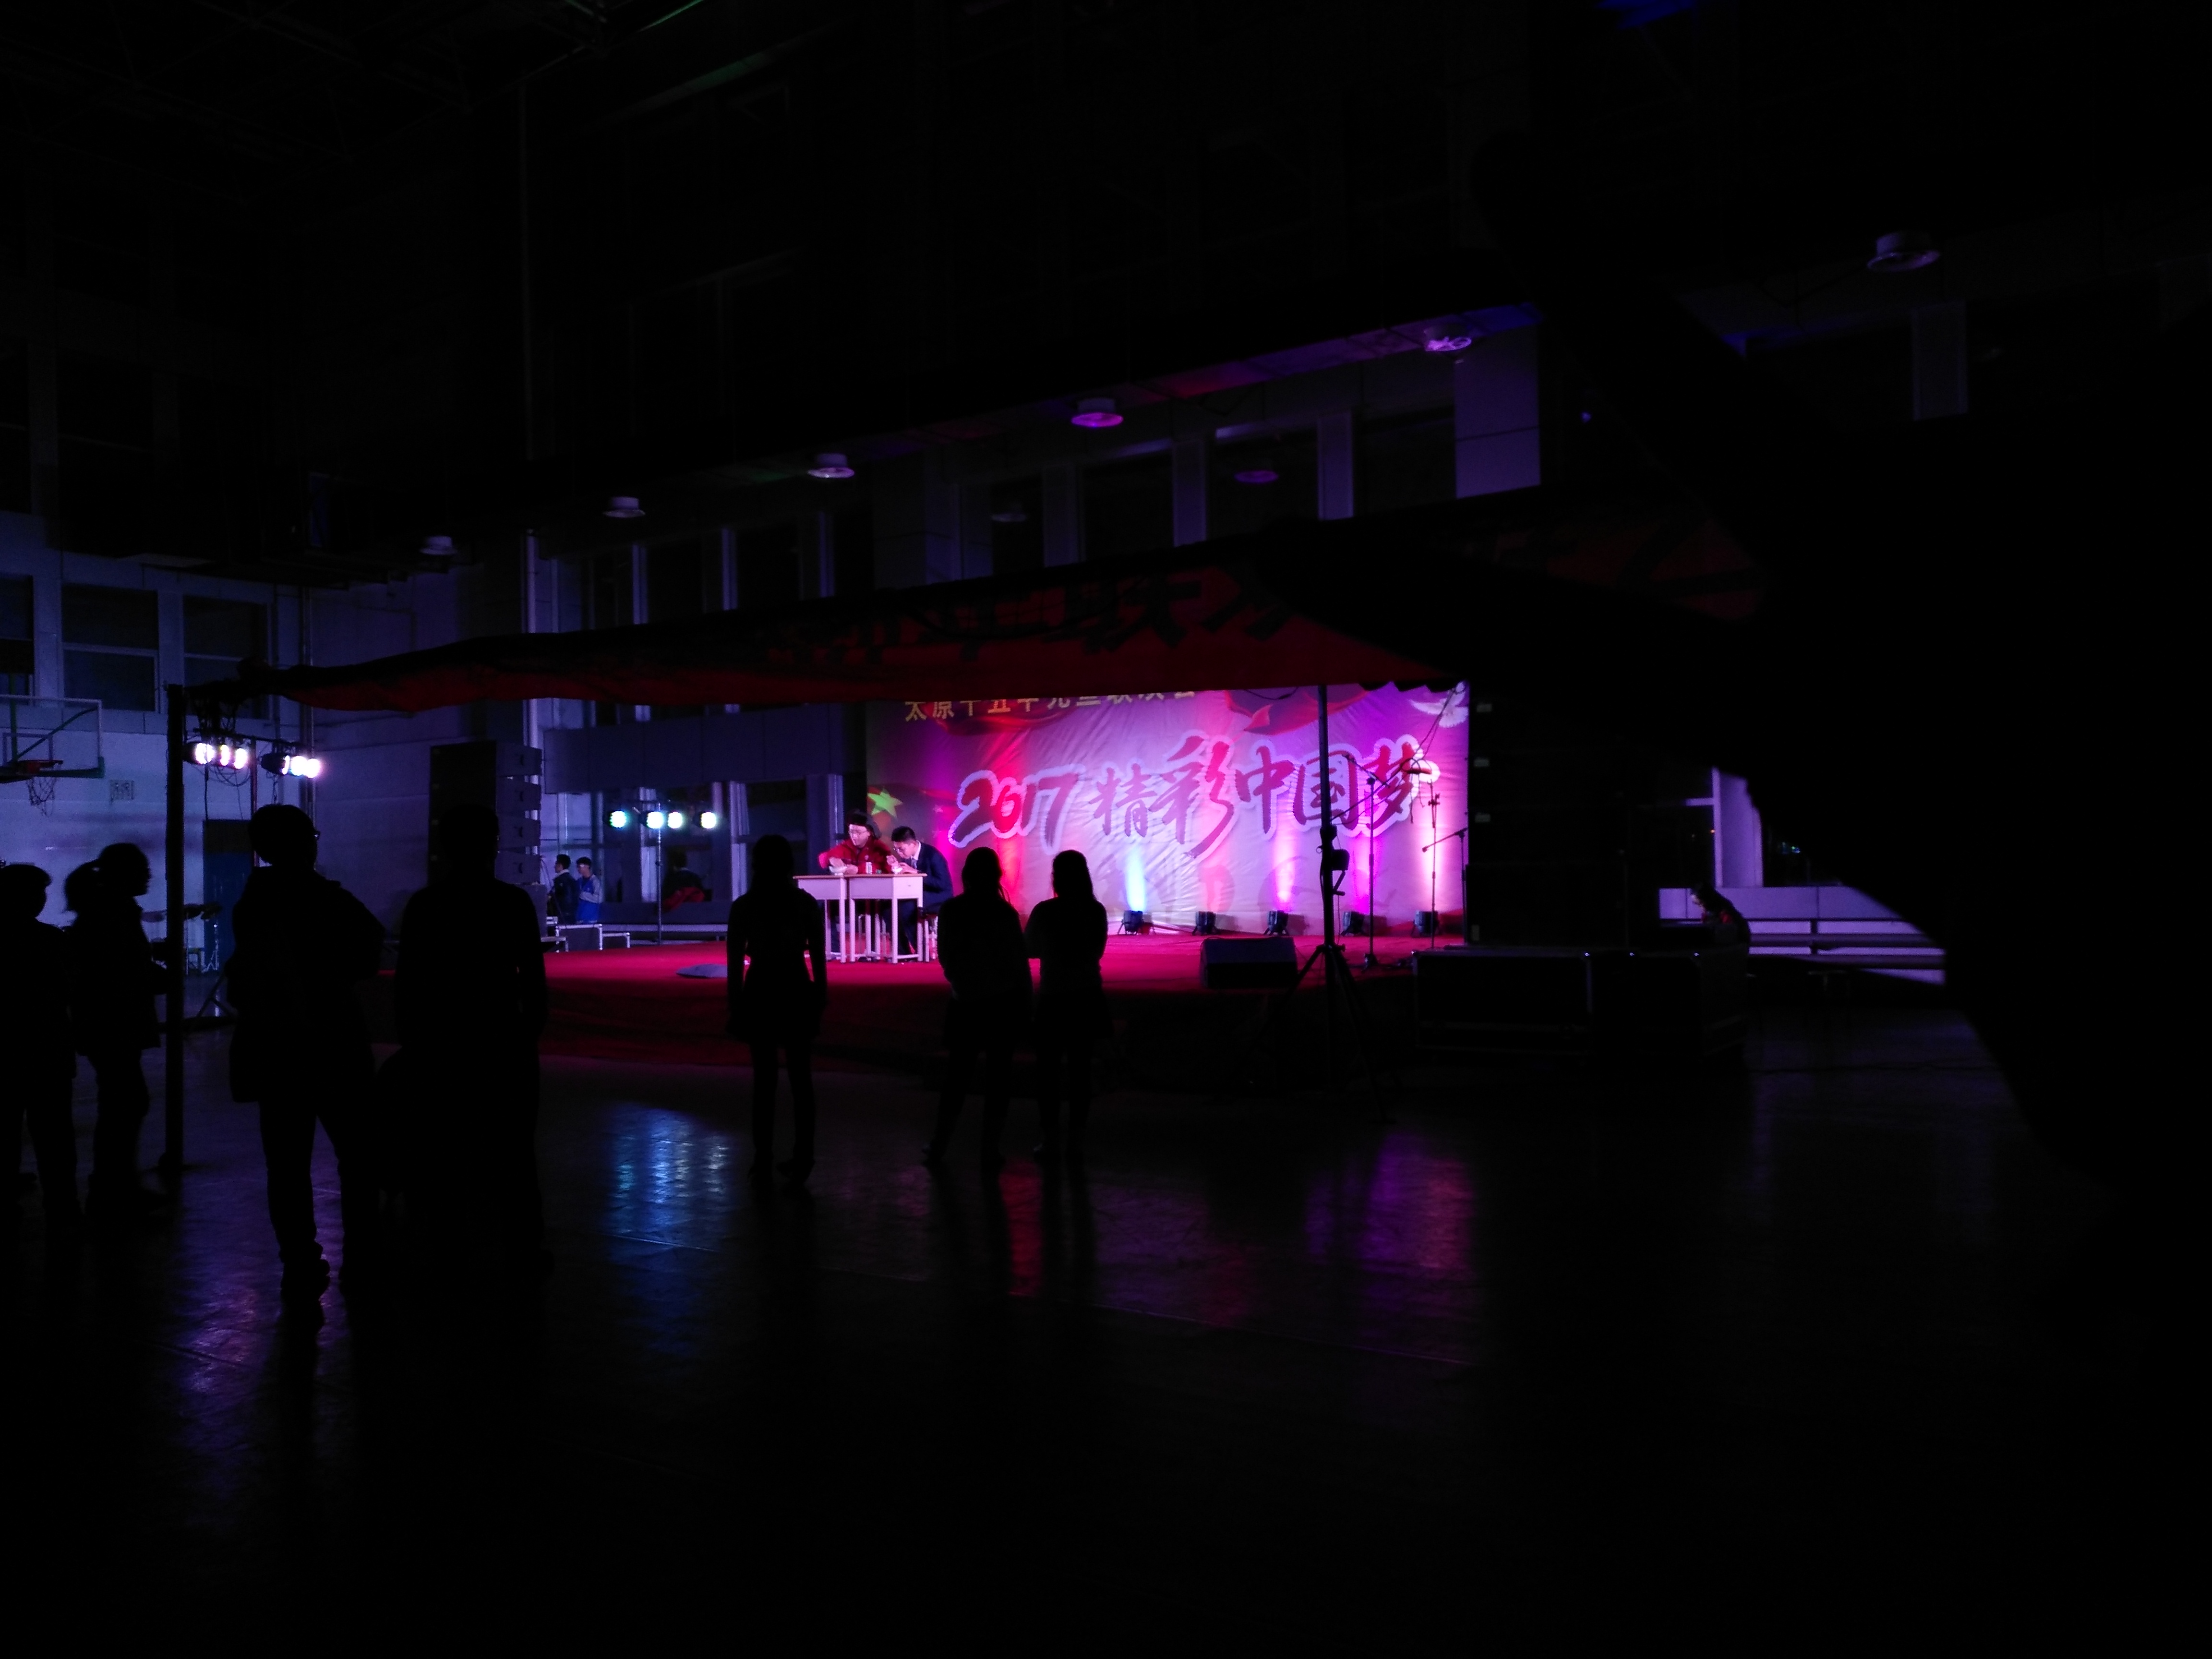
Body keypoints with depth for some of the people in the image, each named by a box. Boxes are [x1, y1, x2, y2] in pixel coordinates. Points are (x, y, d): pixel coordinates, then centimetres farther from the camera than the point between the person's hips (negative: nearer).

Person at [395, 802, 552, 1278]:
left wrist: (411, 1041, 8)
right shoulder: (513, 902, -7)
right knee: (511, 1146, 6)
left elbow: (406, 982, 0)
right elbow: (533, 977, -8)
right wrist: (533, 1029, 3)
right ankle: (523, 1247, 7)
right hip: (502, 1038, -2)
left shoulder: (423, 904, -1)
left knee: (455, 1144, 11)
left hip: (440, 1041, 2)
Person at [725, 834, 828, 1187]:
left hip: (760, 995, 0)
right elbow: (819, 957, -2)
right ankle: (802, 1160, 6)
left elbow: (736, 963, -5)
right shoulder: (806, 904, -2)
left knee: (764, 1079, 9)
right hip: (797, 994, 1)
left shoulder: (743, 907, -5)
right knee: (801, 1078, 8)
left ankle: (764, 1161, 14)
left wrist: (735, 1008, 1)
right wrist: (821, 1000, 6)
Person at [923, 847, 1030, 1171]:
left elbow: (945, 957, 7)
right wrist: (1025, 1001, 2)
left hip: (965, 1002, 2)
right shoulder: (1005, 912, -11)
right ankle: (990, 1149, 6)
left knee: (957, 1074, 13)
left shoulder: (950, 910, -3)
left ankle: (939, 1145, 16)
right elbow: (1018, 961, -8)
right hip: (1003, 1002, -2)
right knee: (998, 1074, 5)